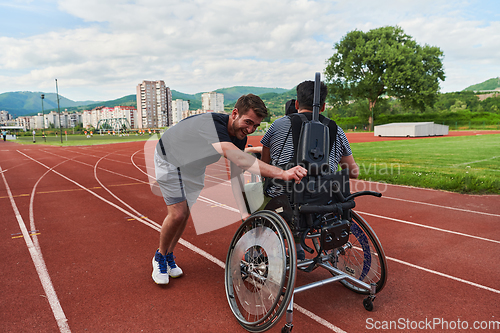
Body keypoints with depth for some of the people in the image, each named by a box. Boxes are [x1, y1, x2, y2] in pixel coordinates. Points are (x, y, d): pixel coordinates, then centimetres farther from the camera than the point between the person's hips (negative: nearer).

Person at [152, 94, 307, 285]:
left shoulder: (239, 136, -17)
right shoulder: (212, 124, -42)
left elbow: (236, 173, -9)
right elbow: (239, 159, -58)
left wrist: (245, 212, -16)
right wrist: (283, 173, -68)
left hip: (192, 164, 7)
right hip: (169, 160, -6)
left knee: (185, 214, 6)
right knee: (177, 214, -13)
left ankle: (169, 256, 28)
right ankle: (160, 257, 14)